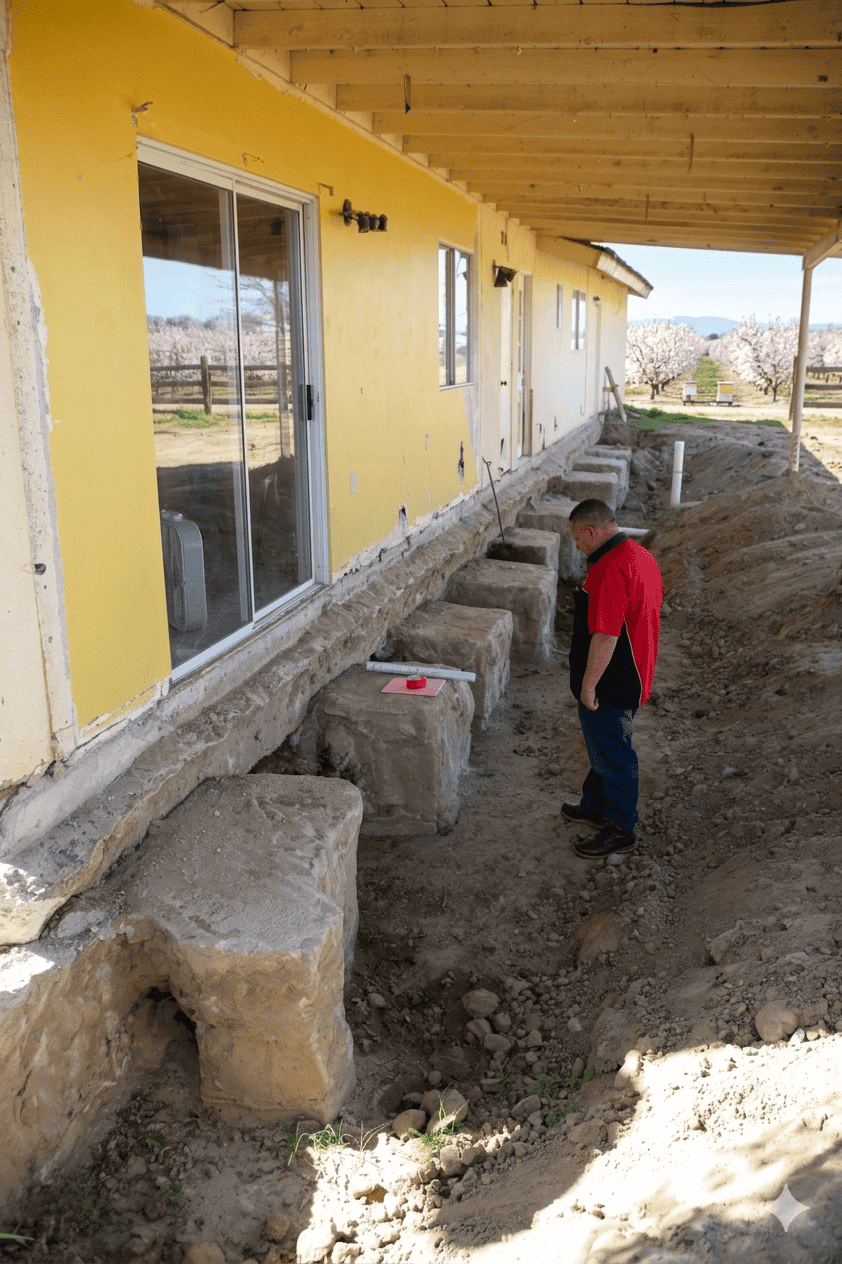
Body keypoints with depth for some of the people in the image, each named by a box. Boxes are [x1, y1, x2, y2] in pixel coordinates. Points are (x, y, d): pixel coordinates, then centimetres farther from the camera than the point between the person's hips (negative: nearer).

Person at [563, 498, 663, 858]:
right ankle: (596, 805, 41)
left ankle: (620, 829, 20)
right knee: (602, 747, 24)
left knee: (612, 753, 5)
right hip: (632, 677, 10)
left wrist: (588, 684, -21)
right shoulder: (642, 556, 6)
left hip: (609, 684, -10)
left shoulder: (609, 569, -27)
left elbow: (605, 636, -30)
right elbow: (654, 607, 16)